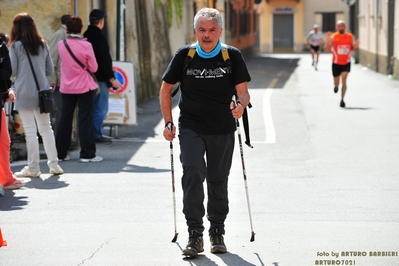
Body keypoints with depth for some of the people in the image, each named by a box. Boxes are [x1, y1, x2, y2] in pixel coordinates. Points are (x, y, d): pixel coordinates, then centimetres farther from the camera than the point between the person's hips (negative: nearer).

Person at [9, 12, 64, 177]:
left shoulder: (16, 46, -7)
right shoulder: (43, 45, 8)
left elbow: (11, 72, -5)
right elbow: (50, 70, 12)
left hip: (25, 94, -5)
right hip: (42, 92, 5)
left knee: (30, 131, -2)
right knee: (46, 128, 12)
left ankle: (33, 168, 2)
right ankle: (53, 164, 11)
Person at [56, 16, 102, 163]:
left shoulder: (61, 45, -3)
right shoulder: (86, 46, -14)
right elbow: (93, 68, -8)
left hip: (66, 87, 4)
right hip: (84, 87, -4)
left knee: (65, 119, 11)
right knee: (84, 120, 0)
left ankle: (60, 153, 15)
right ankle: (87, 154, 1)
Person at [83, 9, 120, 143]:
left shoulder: (86, 35, 10)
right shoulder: (99, 37, -16)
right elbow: (105, 60, -18)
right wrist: (112, 78, -14)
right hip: (100, 78, -9)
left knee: (94, 107, 15)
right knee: (100, 108, -3)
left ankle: (94, 132, 19)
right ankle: (96, 134, -1)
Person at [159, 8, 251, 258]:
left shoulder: (233, 56, -2)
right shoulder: (185, 55, -2)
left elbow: (243, 90, -6)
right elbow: (166, 89, 7)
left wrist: (241, 104, -29)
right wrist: (168, 123, 2)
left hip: (223, 131, 1)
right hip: (191, 127, -1)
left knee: (218, 181, 10)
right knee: (193, 174, -17)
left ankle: (217, 233, 24)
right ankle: (195, 235, -14)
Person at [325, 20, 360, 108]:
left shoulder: (350, 37, -2)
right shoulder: (333, 37, -11)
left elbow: (352, 48, 11)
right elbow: (327, 50, -14)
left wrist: (355, 46, -12)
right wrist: (328, 42, -32)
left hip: (346, 63, 0)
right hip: (336, 63, 0)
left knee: (344, 80, -17)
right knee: (336, 83, 11)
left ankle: (342, 99, -11)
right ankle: (336, 86, 50)